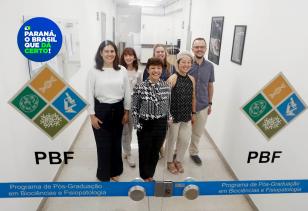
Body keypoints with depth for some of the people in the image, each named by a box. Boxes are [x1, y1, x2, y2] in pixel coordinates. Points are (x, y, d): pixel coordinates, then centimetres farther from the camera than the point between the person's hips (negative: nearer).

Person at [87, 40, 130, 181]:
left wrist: (126, 111, 4)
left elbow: (127, 92, 5)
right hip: (101, 110, -2)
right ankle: (104, 174, 29)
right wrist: (92, 115, -8)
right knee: (103, 144, 8)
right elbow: (90, 94, -5)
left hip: (118, 109, 3)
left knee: (116, 142, 15)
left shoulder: (122, 70, -1)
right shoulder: (94, 71, -8)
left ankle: (115, 171, 37)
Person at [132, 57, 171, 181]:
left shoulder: (166, 87, -2)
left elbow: (168, 106, 8)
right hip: (145, 125, -3)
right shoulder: (140, 87, -12)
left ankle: (150, 175, 40)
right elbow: (134, 108, -6)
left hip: (161, 125, 3)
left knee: (155, 152, 18)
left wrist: (167, 122, 8)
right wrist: (137, 125, -9)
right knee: (144, 152, 13)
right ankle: (145, 177, 37)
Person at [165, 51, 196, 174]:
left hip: (186, 116, 5)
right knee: (171, 140, 13)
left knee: (185, 141, 14)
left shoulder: (191, 79, 2)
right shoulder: (172, 78, -15)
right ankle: (170, 162, 35)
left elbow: (193, 98, 10)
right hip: (174, 115, -5)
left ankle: (178, 160, 39)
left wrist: (193, 113, 13)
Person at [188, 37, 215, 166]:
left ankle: (194, 152, 39)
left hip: (202, 106, 3)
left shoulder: (209, 66, 0)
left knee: (197, 132, 18)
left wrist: (210, 103, 10)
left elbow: (210, 86, 9)